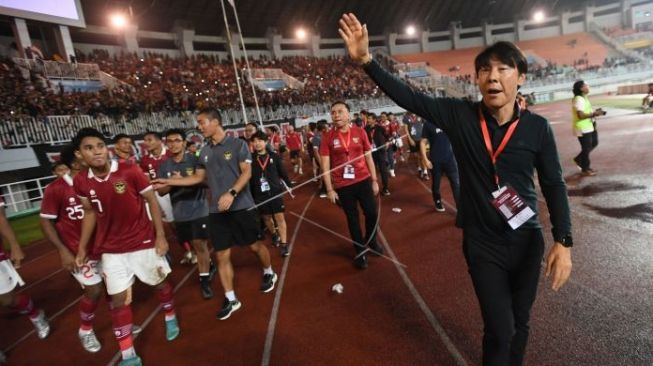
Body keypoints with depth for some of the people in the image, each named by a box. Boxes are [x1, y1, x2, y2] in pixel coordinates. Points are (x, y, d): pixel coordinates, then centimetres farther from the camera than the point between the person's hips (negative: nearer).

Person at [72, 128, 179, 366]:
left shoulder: (130, 171, -17)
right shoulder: (80, 182, -6)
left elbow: (151, 201, -10)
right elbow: (90, 213, 8)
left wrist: (160, 235, -12)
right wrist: (82, 248, 9)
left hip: (143, 242, -2)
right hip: (111, 249, 3)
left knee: (160, 282, 15)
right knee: (118, 299, 5)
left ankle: (170, 319, 45)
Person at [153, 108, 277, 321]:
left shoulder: (237, 144, -7)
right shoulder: (205, 151, 10)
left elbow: (247, 172, -13)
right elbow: (198, 177, 18)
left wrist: (231, 193, -26)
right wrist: (168, 182, 14)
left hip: (241, 207, -5)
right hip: (216, 211, 5)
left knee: (255, 245, 8)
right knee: (221, 255, 5)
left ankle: (269, 273, 37)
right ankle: (230, 299, 18)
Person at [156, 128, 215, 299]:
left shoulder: (194, 160, -8)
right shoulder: (164, 165, 3)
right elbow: (160, 191, 2)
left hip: (198, 210, -4)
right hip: (180, 213, 4)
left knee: (199, 244, -4)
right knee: (194, 244, 17)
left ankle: (204, 280, 10)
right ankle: (209, 266, 40)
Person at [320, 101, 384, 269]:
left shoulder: (360, 132, 0)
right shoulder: (327, 137, -5)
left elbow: (369, 158, 6)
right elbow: (325, 164, -5)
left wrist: (374, 180, 6)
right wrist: (329, 189, -8)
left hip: (363, 180, 2)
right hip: (342, 186, -1)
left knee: (372, 213, 8)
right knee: (352, 219, 10)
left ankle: (371, 242, 37)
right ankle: (360, 251, 28)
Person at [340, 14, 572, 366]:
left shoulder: (537, 127, -8)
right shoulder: (459, 115, -11)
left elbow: (554, 184, -2)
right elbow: (407, 97, -14)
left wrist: (563, 241, -8)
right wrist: (365, 60, -22)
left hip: (527, 240, 2)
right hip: (482, 242, -2)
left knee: (519, 323, 20)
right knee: (499, 329, 2)